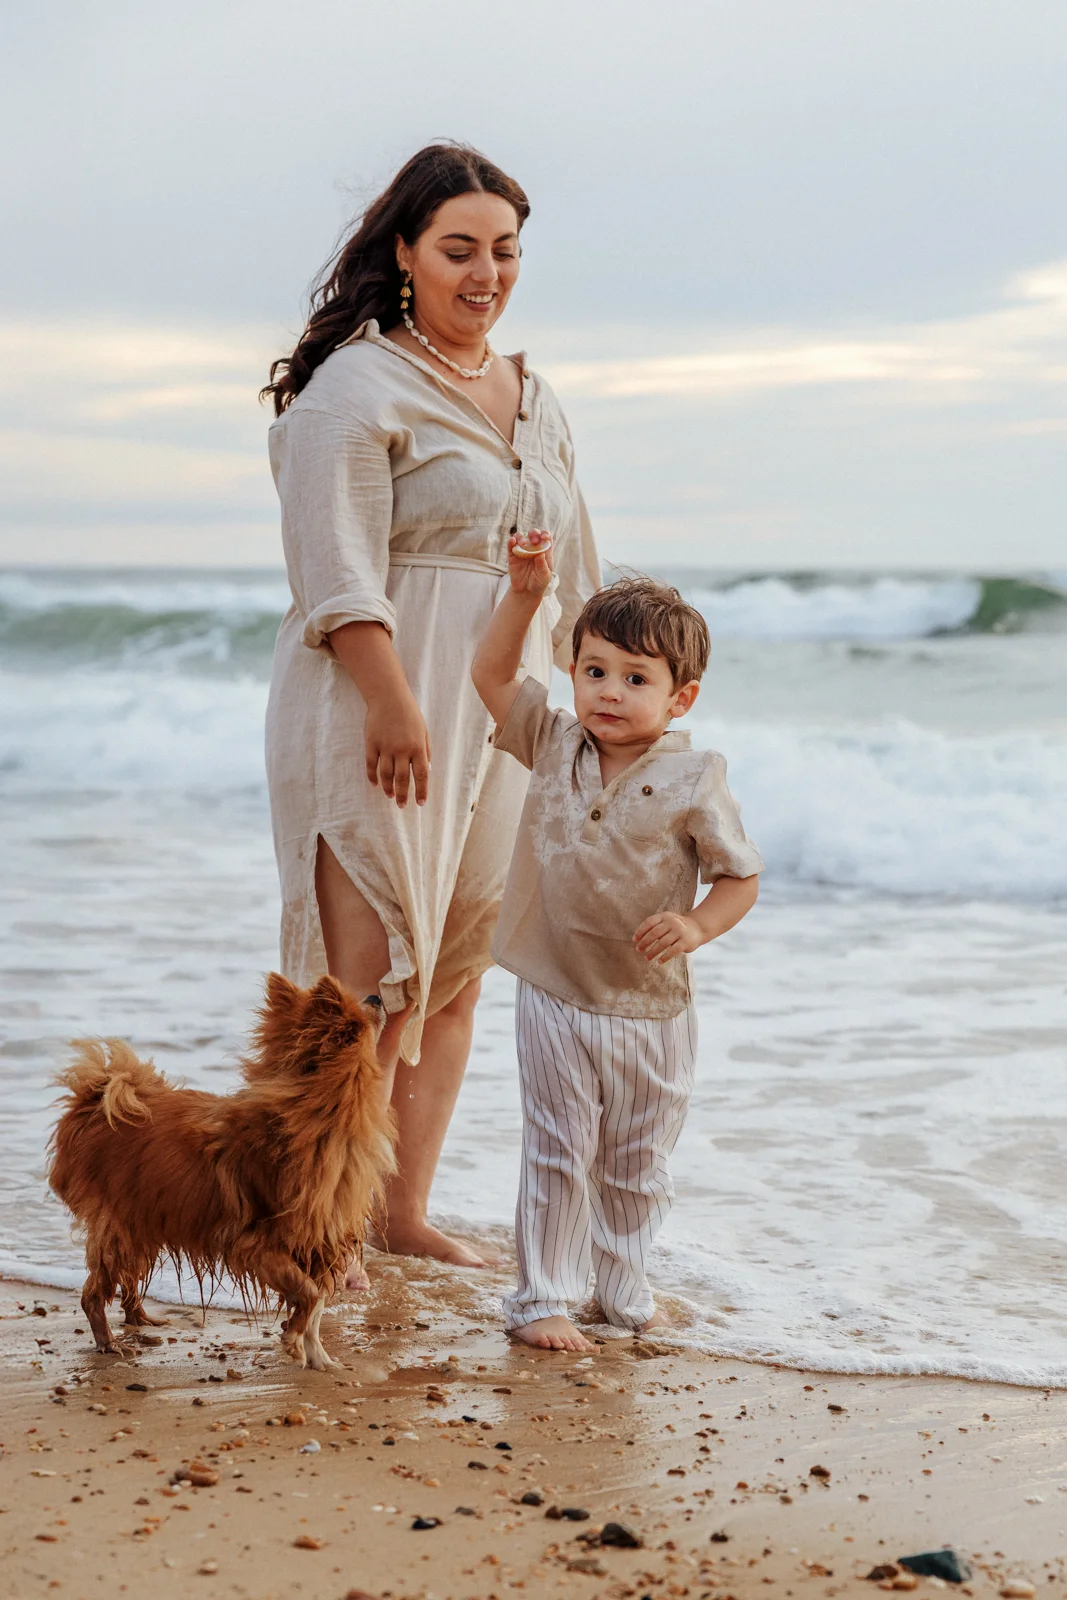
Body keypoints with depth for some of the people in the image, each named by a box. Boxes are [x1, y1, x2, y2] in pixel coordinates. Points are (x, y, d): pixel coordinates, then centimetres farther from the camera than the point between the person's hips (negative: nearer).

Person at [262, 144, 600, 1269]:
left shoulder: (534, 403, 18)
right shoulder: (357, 386, -6)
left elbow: (571, 578, 23)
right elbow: (339, 572, -15)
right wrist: (393, 703, -22)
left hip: (498, 717, 8)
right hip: (382, 714, -8)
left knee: (459, 968, 9)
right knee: (374, 968, -9)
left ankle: (403, 1209, 18)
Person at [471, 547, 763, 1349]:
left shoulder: (692, 780, -10)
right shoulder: (554, 744, 0)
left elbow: (740, 877, -5)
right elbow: (492, 674, 4)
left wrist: (696, 927, -23)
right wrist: (526, 592, -6)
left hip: (651, 1009, -1)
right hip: (556, 998, 1)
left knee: (638, 1162, 13)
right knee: (559, 1153, 2)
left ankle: (623, 1284, 31)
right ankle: (543, 1295, 11)